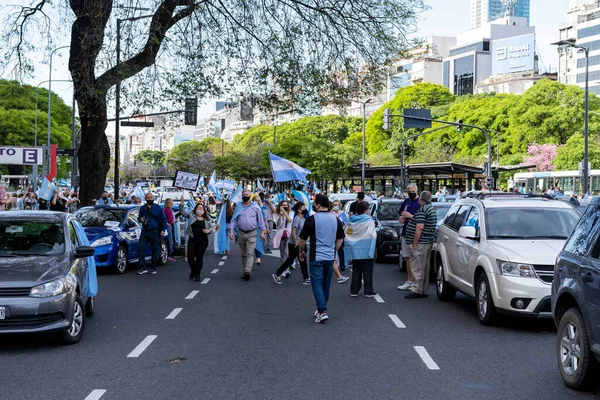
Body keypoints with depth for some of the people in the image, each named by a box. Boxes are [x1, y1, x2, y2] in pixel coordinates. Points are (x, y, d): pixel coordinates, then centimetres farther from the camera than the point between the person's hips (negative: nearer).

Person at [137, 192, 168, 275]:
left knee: (155, 251, 2)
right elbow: (139, 217, 24)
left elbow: (164, 219, 4)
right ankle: (143, 268, -2)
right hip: (145, 231, 3)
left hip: (155, 232, -3)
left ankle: (153, 268, 12)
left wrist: (163, 230, -5)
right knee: (141, 249, -7)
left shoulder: (158, 208, 3)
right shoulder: (142, 208, 12)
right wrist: (140, 219, -1)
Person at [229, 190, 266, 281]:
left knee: (250, 253, -14)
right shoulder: (238, 206, 6)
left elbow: (260, 219, 5)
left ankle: (248, 271, -24)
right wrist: (231, 231, -3)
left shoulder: (255, 207, 1)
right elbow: (234, 219, 7)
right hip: (241, 233, 3)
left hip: (252, 233, -3)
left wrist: (262, 232, 2)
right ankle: (245, 271, 19)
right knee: (243, 254, 10)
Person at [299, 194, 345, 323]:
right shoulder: (336, 220, 5)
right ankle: (321, 309, 26)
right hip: (330, 257, 5)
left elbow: (302, 239, -4)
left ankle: (322, 311, -16)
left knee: (317, 283, -4)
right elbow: (340, 240, 12)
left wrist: (301, 252, 12)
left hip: (316, 257, -5)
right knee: (326, 284, 15)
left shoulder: (312, 219, -10)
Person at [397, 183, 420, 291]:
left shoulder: (420, 202, -7)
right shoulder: (406, 201, 16)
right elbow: (400, 215, 26)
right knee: (407, 258, 11)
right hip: (405, 234, 8)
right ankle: (409, 281, 18)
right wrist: (401, 218, 4)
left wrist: (410, 216, -18)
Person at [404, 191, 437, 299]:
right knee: (425, 267, 13)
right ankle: (424, 291, 18)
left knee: (418, 267, -7)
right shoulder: (432, 209, 16)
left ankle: (417, 291, -6)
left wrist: (414, 243, -20)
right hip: (429, 241, 10)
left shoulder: (422, 210, -16)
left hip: (421, 242, -10)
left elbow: (420, 227, -22)